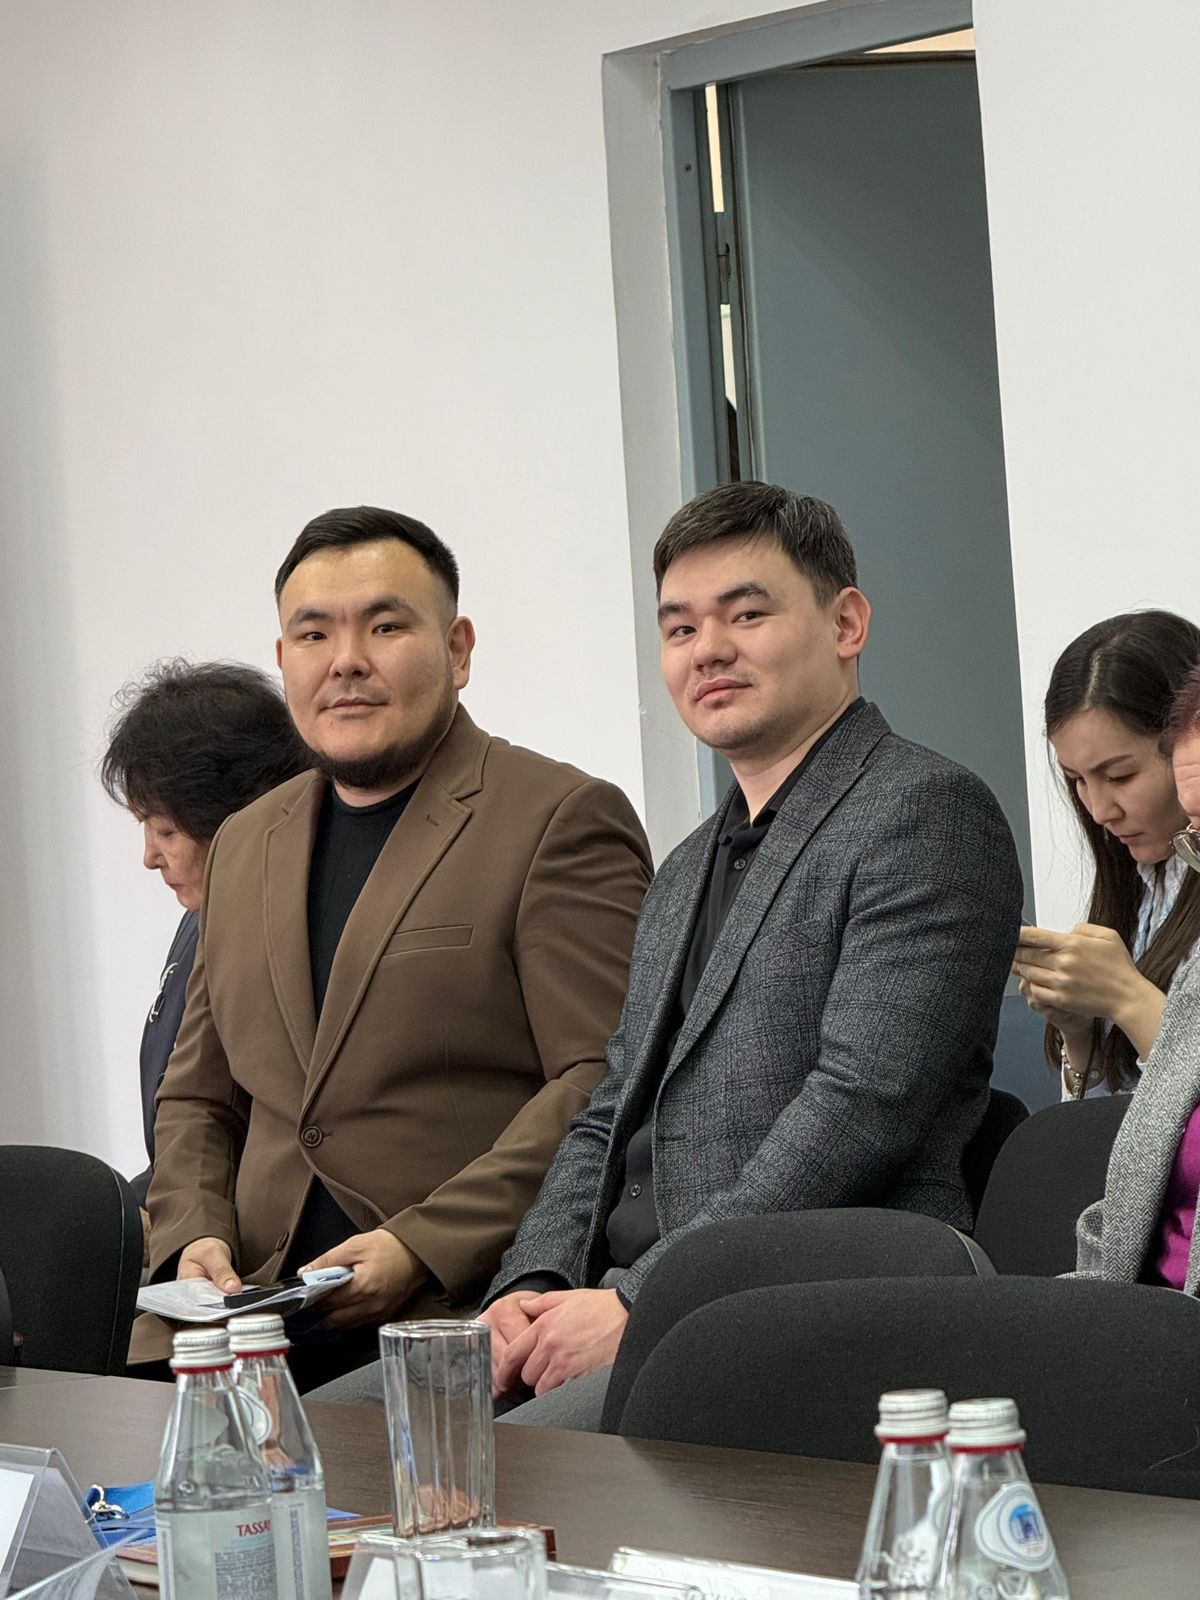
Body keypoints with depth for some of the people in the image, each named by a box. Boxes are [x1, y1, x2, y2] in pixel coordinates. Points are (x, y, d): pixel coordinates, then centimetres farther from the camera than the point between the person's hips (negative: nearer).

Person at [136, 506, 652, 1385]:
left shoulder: (564, 820, -1)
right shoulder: (245, 845, 21)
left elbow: (607, 1084, -10)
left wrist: (425, 1246, -17)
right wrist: (193, 1238, 5)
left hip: (461, 1316, -5)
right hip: (254, 1318, 5)